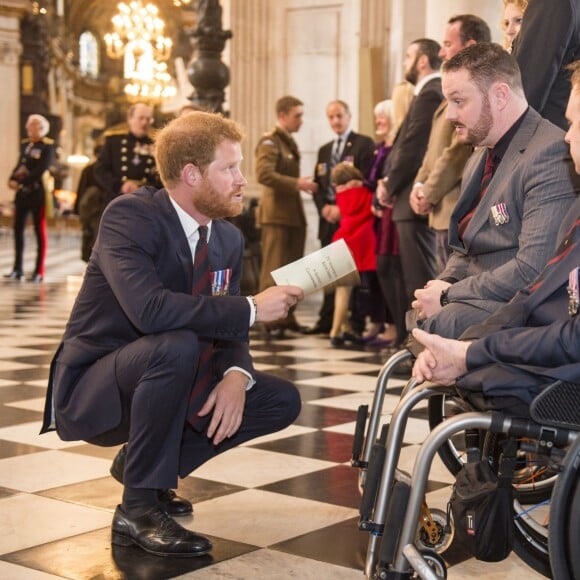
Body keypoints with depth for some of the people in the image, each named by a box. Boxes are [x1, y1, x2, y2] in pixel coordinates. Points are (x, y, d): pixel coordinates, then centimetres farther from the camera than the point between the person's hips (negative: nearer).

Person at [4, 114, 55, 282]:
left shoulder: (48, 146, -7)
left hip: (37, 192, -7)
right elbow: (20, 165, 13)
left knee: (40, 231, 0)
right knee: (18, 229, 6)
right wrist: (12, 178, -7)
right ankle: (17, 269, 13)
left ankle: (39, 272, 2)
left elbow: (41, 169, -17)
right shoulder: (24, 144, 14)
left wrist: (21, 182, -21)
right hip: (22, 193, 7)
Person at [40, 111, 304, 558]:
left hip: (158, 385, 8)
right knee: (176, 345, -36)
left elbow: (227, 332, 3)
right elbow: (149, 309, -38)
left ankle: (140, 461, 10)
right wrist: (251, 309, -31)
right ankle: (138, 508, -21)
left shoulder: (229, 239, 1)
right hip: (92, 390, -7)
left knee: (283, 400, -1)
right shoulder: (129, 216, -22)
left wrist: (236, 374, -21)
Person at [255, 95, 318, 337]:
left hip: (294, 213, 9)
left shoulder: (289, 142, 18)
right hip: (276, 214, -9)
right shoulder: (269, 142, -10)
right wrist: (297, 183, -23)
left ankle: (287, 316, 18)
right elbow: (263, 174, -23)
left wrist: (302, 184, 5)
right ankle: (271, 320, -1)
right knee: (273, 269, -5)